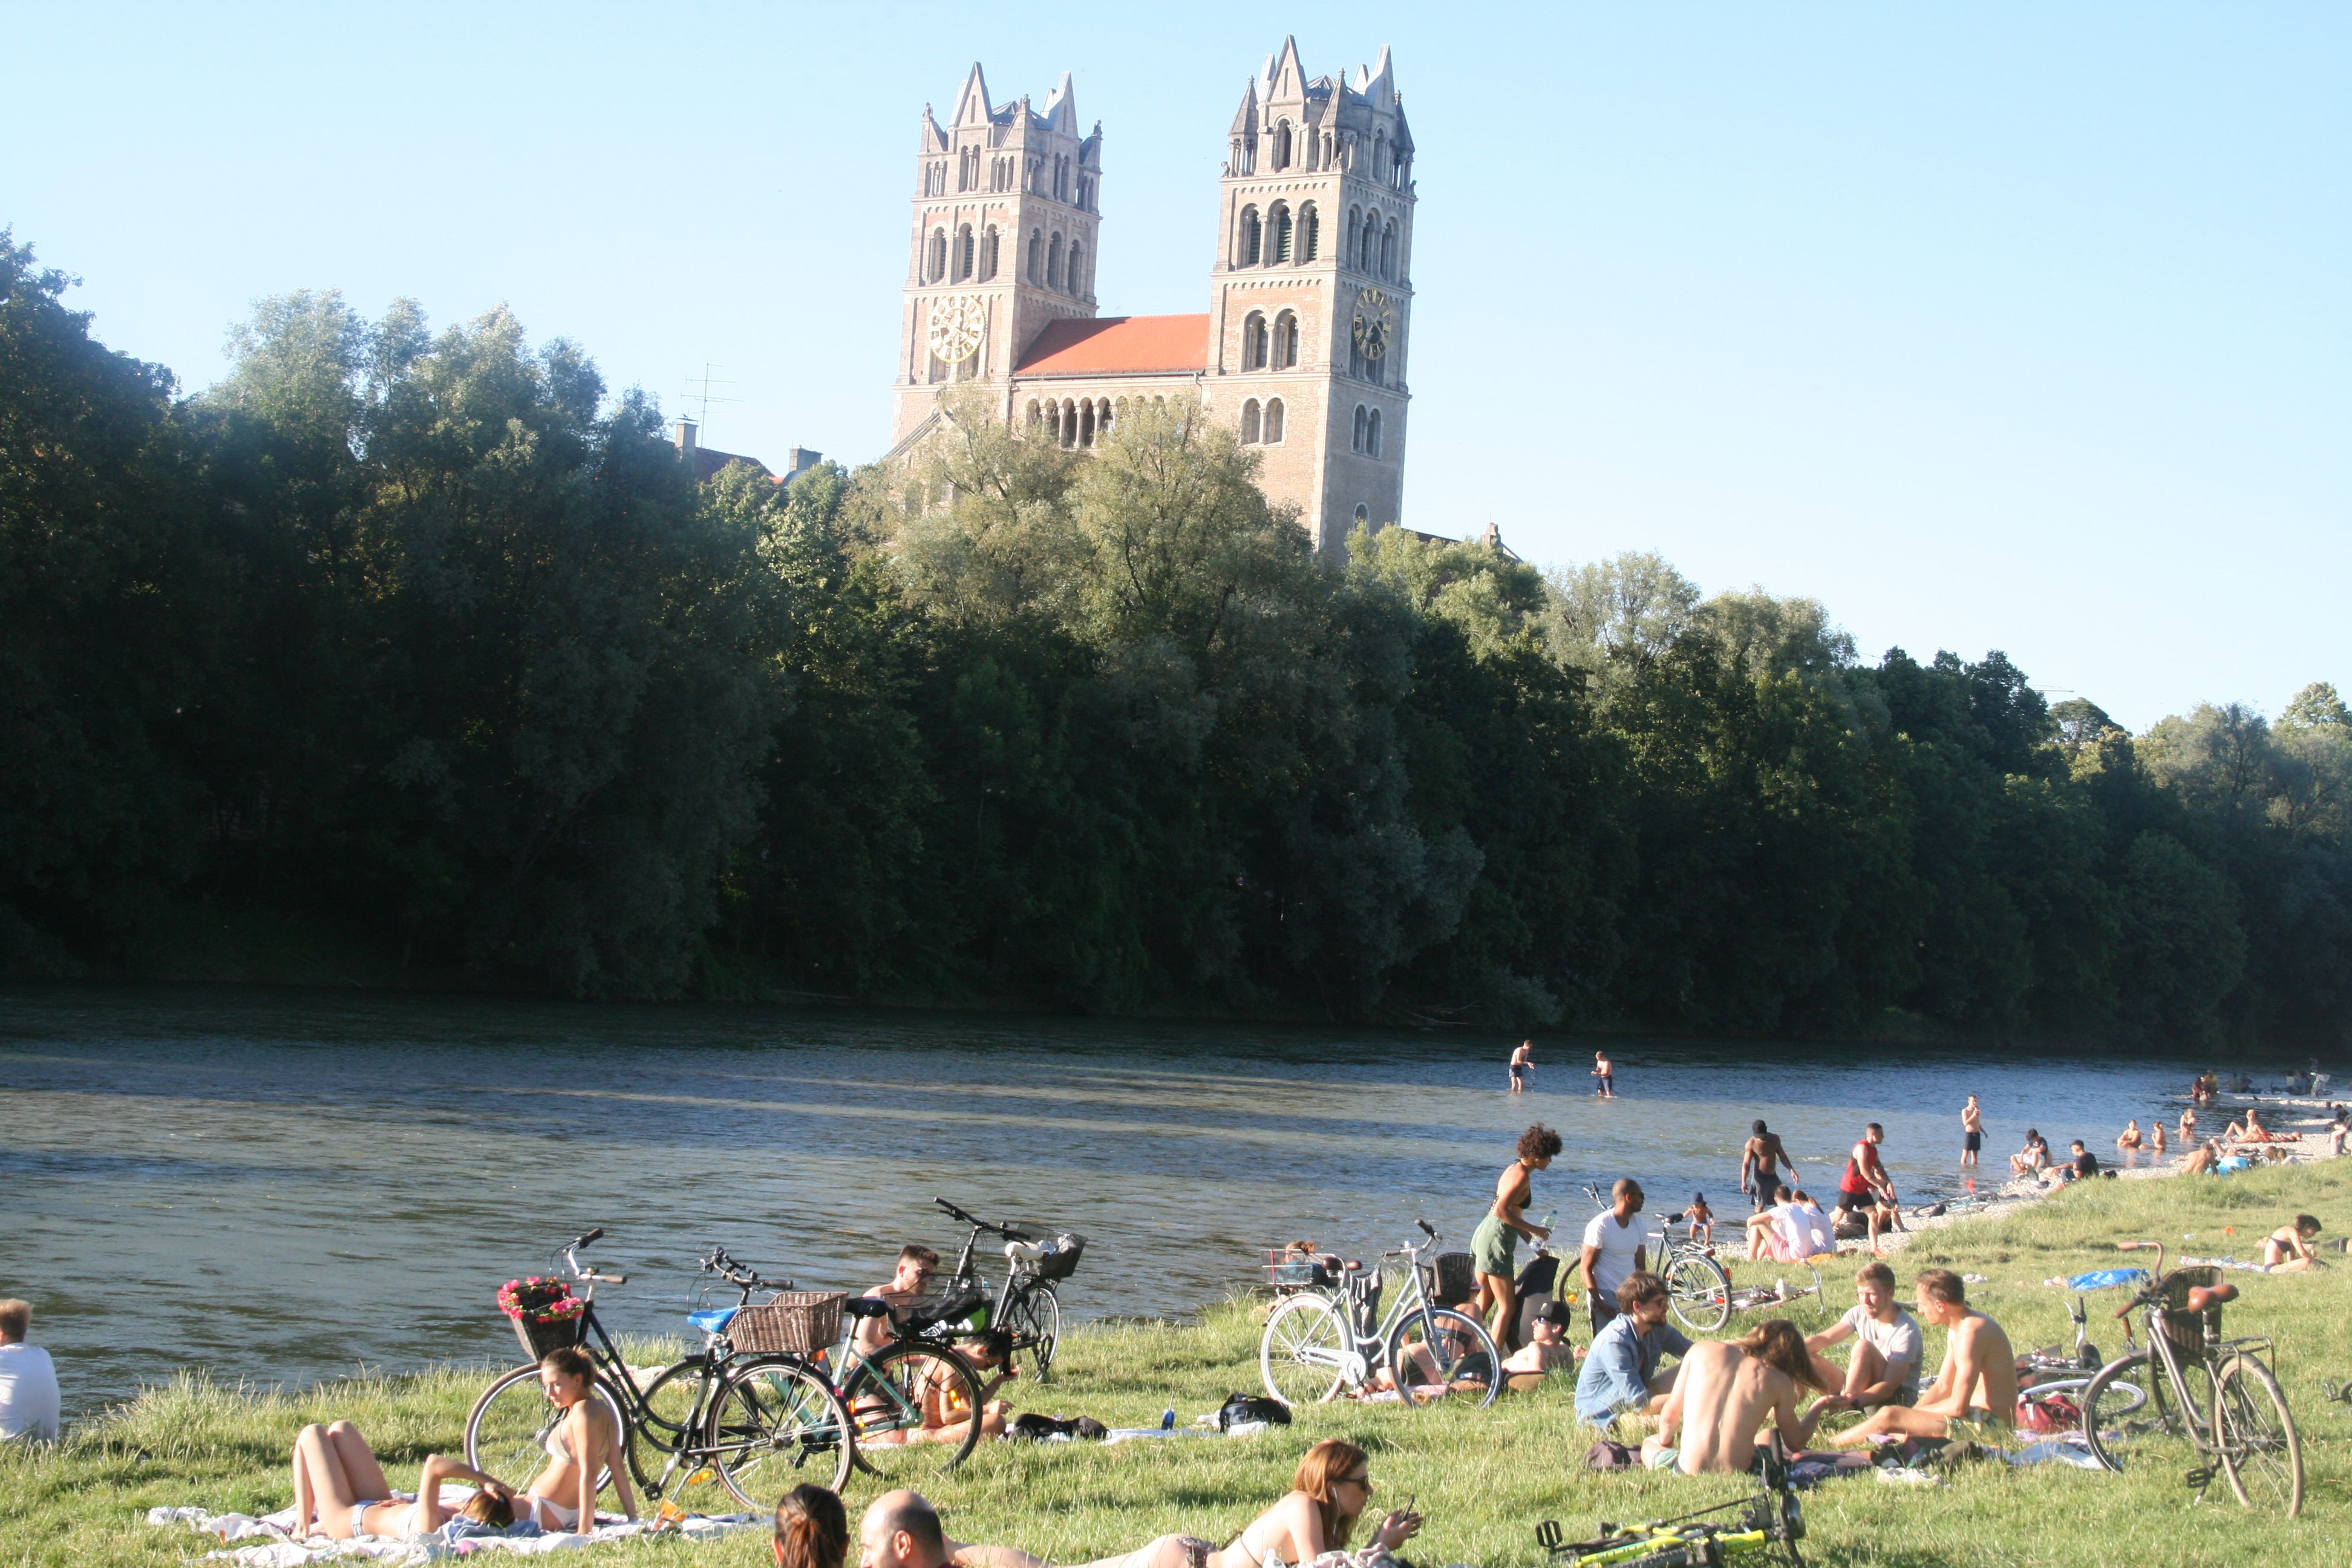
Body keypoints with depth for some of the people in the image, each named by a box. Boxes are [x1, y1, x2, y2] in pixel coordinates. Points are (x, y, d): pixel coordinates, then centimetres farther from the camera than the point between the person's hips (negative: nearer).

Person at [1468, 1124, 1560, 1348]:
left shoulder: (1515, 1169, 15)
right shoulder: (1522, 1175, -15)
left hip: (1484, 1233, 10)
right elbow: (1501, 1211, -24)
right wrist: (1533, 1230, -17)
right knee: (1507, 1306, -4)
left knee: (1482, 1303, 16)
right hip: (1496, 1238, -10)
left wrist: (1533, 1242, 14)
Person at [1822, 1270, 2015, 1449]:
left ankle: (1827, 1446, -1)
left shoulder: (1970, 1332, -20)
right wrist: (1910, 1413, 4)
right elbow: (1942, 1389, 18)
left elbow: (1958, 1406, -22)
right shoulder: (1956, 1328, 14)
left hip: (1988, 1425, -11)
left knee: (1888, 1416, -12)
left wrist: (1914, 1412, -7)